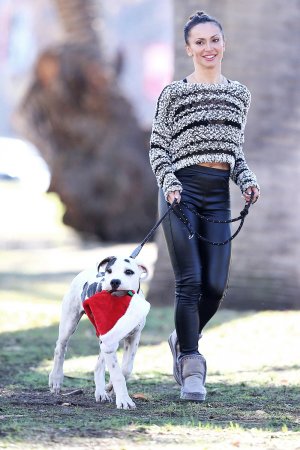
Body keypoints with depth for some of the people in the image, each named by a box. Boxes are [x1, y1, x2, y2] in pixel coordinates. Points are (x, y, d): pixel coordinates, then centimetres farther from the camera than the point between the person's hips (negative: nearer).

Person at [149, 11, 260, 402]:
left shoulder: (239, 95, 15)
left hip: (219, 194, 4)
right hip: (184, 190, -4)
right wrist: (170, 184, -13)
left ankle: (183, 340, 28)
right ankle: (191, 369, -4)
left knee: (216, 285, -1)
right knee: (190, 281, -9)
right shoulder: (174, 93, 1)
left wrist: (247, 181, 4)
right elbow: (158, 147, 2)